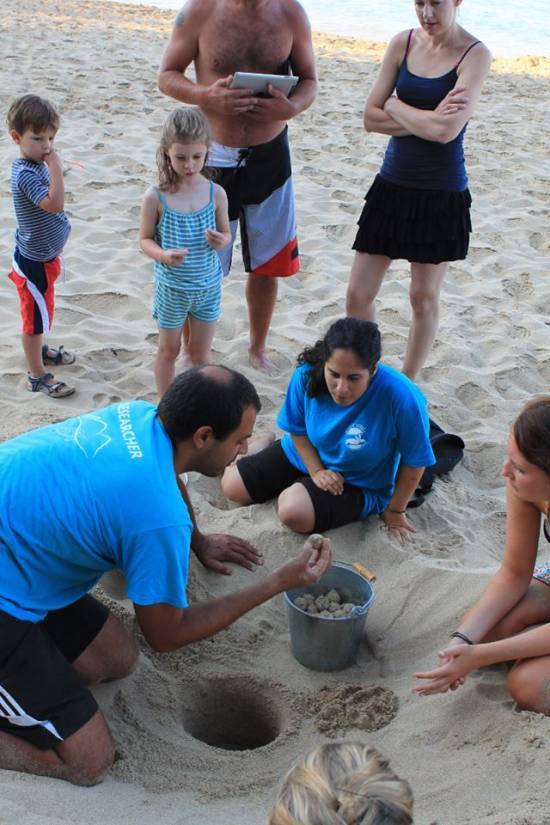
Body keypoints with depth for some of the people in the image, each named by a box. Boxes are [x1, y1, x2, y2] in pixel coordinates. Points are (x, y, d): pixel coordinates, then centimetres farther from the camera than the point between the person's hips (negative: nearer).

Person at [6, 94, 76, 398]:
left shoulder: (37, 164, 3)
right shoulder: (25, 173, -28)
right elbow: (55, 203, -40)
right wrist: (56, 167, -35)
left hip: (43, 256, 9)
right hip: (33, 261, -9)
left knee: (40, 311, 27)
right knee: (35, 316, 4)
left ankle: (39, 350, 48)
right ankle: (37, 376, 16)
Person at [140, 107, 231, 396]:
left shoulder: (216, 193, -9)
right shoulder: (156, 197, -15)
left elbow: (225, 233, 3)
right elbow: (145, 239, -6)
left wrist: (221, 241, -21)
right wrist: (163, 255, -27)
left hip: (208, 286, 2)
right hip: (171, 287, -2)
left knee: (201, 352, 16)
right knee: (169, 350, 16)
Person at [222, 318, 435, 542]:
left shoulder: (403, 397, -37)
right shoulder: (308, 374, -25)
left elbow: (414, 462, -21)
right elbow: (297, 429, -4)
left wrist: (395, 511, -10)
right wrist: (316, 471, -13)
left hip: (358, 484, -3)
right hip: (304, 455, 4)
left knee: (294, 511, -30)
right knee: (232, 486, 6)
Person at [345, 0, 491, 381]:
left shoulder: (475, 54, -10)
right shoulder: (403, 43, 3)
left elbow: (446, 130, -22)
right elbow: (371, 118, -2)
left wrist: (396, 106, -8)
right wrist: (425, 120, -15)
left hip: (442, 195, -4)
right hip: (392, 184, 4)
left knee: (424, 297, 10)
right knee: (358, 294, 4)